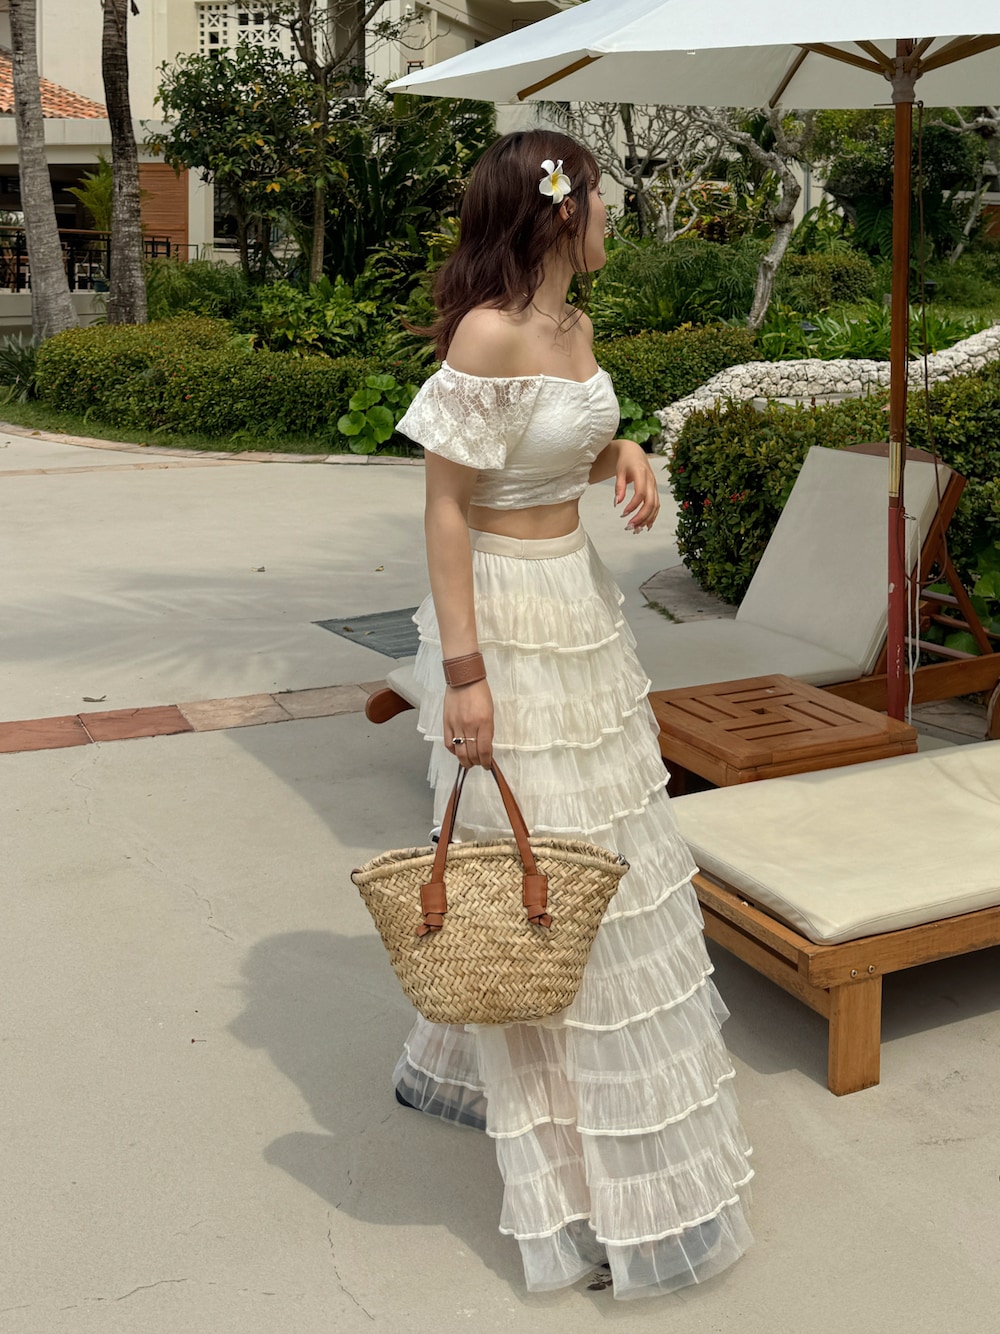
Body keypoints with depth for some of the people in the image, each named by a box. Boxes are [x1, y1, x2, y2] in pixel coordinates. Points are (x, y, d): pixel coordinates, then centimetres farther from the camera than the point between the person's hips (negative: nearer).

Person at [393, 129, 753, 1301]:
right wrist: (463, 672, -21)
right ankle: (586, 1174, 16)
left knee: (607, 849, 19)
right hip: (504, 617, -10)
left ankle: (463, 1067, 40)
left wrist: (623, 458, -1)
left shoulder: (574, 327, 8)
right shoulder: (487, 333, -18)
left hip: (580, 604, 10)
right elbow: (446, 507, -18)